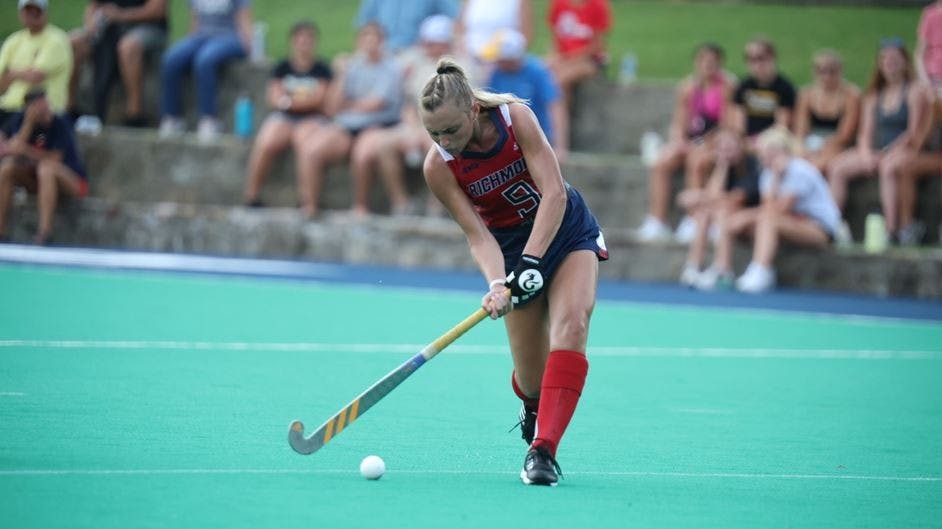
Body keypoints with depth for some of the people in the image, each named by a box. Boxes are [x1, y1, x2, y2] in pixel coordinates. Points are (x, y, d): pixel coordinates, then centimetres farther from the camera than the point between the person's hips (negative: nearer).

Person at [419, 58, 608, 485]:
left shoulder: (515, 117, -24)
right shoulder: (438, 167, -19)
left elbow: (554, 193, -27)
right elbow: (477, 235, -21)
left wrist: (531, 262, -36)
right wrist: (497, 284, -40)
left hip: (568, 229, -1)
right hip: (512, 245, 1)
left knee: (571, 323, -27)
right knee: (531, 376, -4)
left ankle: (543, 450, -33)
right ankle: (533, 411, 35)